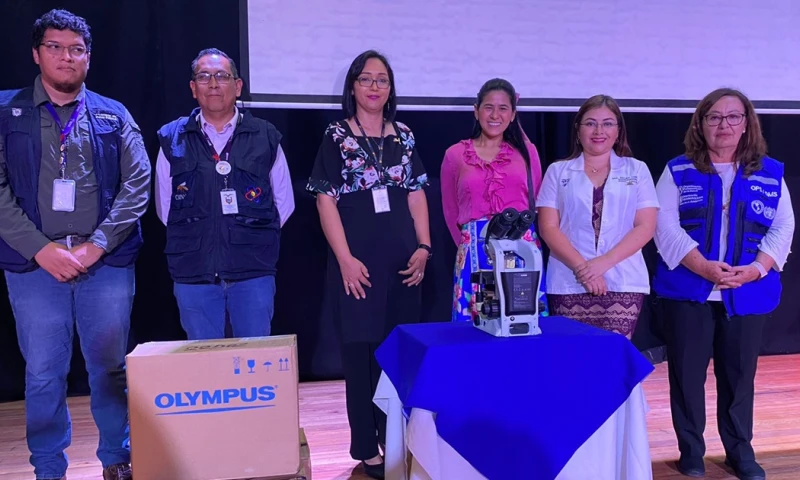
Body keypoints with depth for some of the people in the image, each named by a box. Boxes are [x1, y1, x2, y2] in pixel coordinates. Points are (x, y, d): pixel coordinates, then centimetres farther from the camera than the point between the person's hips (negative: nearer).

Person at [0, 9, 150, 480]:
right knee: (43, 373, 8)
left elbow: (137, 185, 0)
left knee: (111, 368, 8)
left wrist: (96, 245, -9)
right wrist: (42, 249, -11)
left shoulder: (113, 116, 7)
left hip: (107, 262, 0)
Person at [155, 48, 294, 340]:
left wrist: (256, 238, 6)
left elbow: (284, 202, 11)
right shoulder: (173, 140, 6)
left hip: (254, 272, 0)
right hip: (193, 273, 1)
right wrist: (193, 238, 8)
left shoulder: (265, 137, 4)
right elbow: (164, 206, 13)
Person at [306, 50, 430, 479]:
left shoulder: (403, 135, 12)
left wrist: (423, 247, 2)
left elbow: (416, 195, 12)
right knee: (362, 354, 2)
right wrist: (345, 259, -13)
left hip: (403, 262, 4)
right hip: (359, 264, -4)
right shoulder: (336, 137, 0)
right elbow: (326, 201, -5)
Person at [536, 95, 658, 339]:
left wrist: (605, 262, -12)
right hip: (569, 284, 0)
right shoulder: (558, 171, 8)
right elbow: (548, 228, 1)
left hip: (623, 284, 0)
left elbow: (646, 226, 1)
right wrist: (581, 267, -12)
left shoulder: (637, 170, 10)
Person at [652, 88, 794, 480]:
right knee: (686, 373, 4)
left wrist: (756, 269, -12)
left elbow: (783, 227, 5)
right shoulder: (678, 171, 2)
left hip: (748, 294, 2)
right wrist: (703, 266, -18)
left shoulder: (771, 174, 9)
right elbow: (665, 226, -7)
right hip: (688, 291, -1)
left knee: (739, 374, 11)